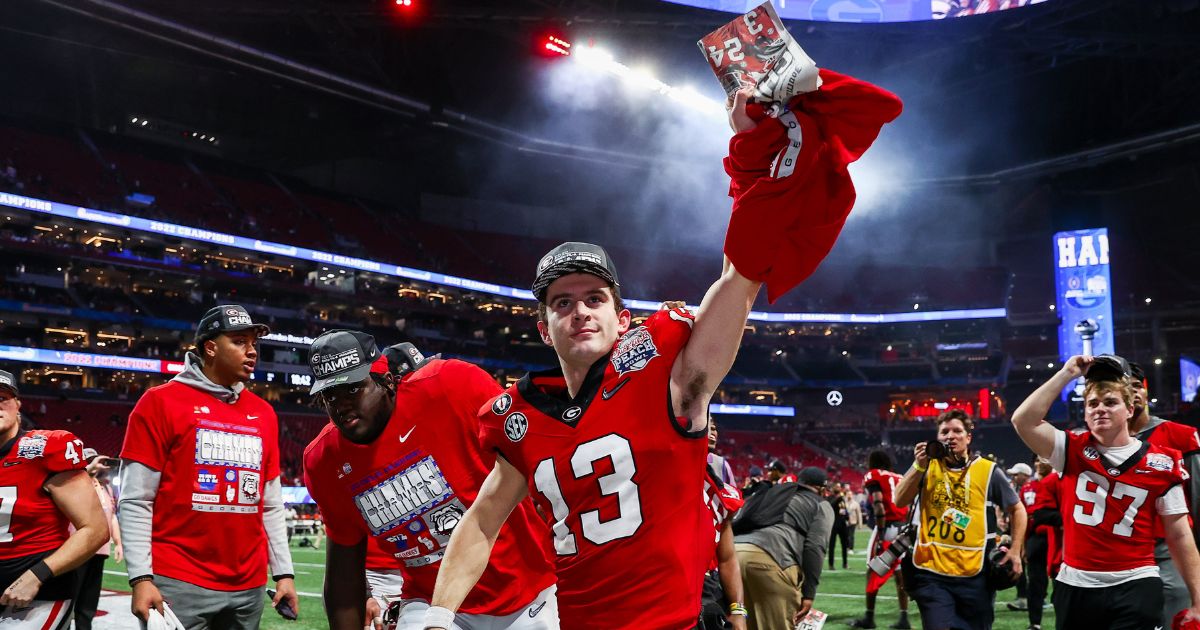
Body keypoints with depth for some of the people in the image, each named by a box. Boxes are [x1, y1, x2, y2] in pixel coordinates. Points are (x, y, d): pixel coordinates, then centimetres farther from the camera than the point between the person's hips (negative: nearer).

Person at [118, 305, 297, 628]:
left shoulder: (263, 413, 12)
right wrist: (141, 577, -13)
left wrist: (284, 572, 9)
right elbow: (135, 501, -6)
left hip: (248, 587, 5)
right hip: (179, 583, -5)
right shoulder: (161, 401, -3)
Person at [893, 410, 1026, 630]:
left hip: (974, 574, 0)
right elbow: (900, 501, -4)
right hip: (932, 572, 0)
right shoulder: (927, 465, 6)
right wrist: (919, 466, -14)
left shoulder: (988, 471, 1)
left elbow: (1017, 509, 9)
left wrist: (1015, 551, -1)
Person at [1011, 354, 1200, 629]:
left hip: (1135, 588, -2)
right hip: (1075, 586, 2)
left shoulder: (1161, 463, 0)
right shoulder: (1073, 451, 2)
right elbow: (1023, 421, -12)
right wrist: (1066, 374, -9)